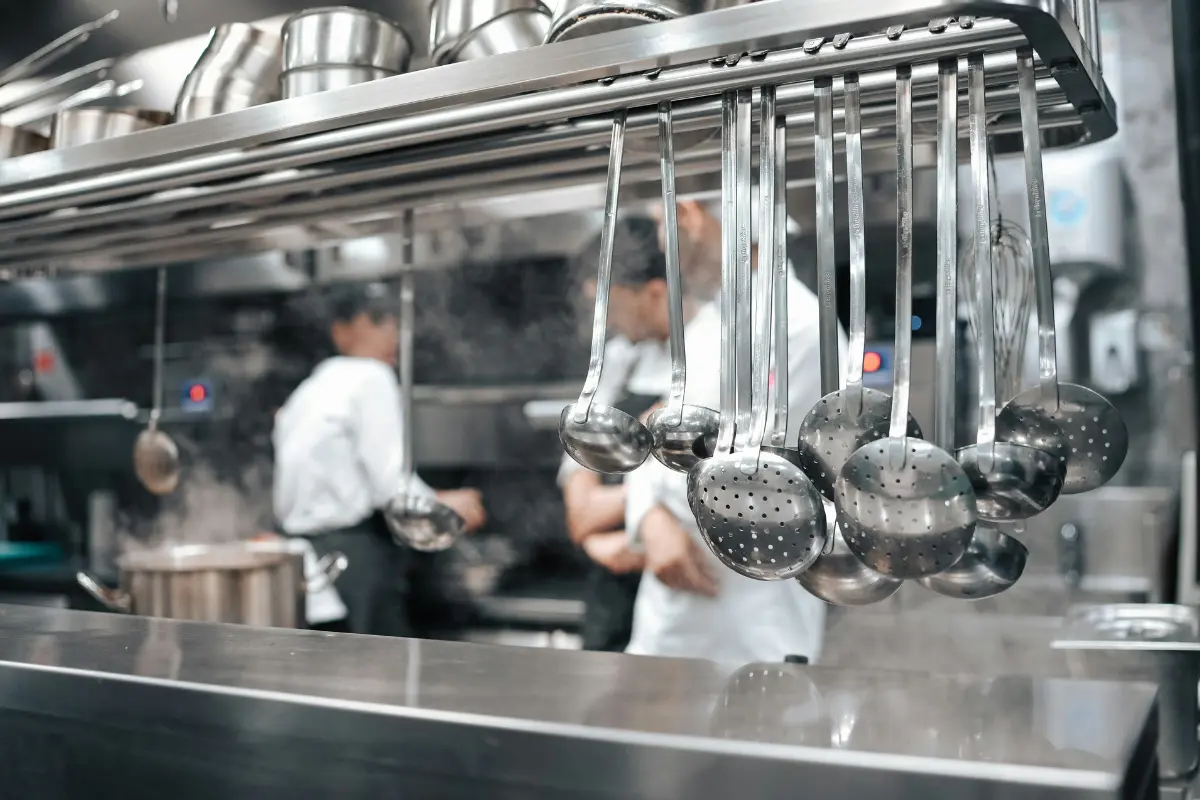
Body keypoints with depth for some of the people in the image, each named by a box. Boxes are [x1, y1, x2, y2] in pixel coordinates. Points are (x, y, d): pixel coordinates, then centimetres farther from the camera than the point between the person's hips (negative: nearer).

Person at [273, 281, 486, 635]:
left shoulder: (305, 392, 16)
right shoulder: (371, 377, -8)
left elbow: (285, 502, 13)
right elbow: (390, 483, -15)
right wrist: (444, 506, -2)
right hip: (358, 556, -8)